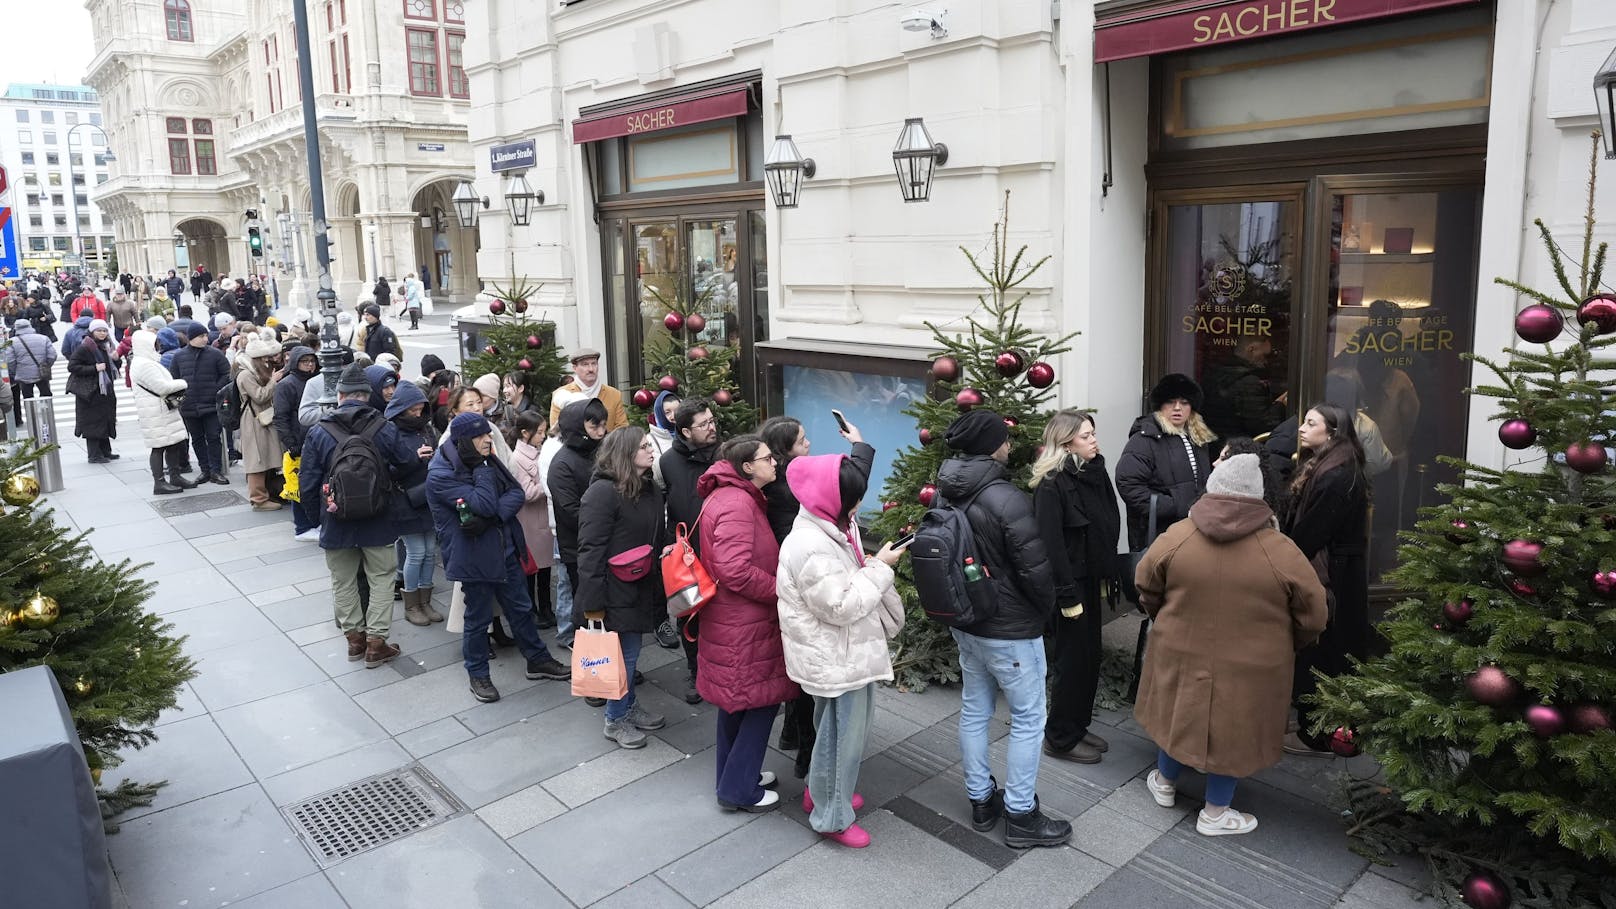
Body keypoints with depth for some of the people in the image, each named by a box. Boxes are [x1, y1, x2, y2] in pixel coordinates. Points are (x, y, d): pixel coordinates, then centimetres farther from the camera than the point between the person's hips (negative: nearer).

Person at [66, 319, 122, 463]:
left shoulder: (106, 346, 11)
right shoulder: (85, 348, -13)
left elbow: (115, 367, 21)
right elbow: (72, 366, -18)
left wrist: (116, 359, -1)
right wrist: (94, 368, -23)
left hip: (106, 390, 8)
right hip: (90, 392, -8)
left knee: (105, 421, 13)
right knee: (93, 422, -3)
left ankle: (105, 451, 23)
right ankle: (94, 455, 2)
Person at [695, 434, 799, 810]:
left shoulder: (726, 495, 11)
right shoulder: (737, 503, -23)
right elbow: (737, 571, -29)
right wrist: (782, 591, -17)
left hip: (731, 618, 11)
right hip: (745, 623, -11)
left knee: (737, 698, 21)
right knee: (761, 699, 2)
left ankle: (736, 773, 36)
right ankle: (739, 789, 13)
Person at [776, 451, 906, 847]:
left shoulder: (829, 529, 5)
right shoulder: (811, 547, -28)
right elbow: (842, 606, -26)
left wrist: (876, 566, 1)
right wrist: (880, 567, -20)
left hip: (847, 652, 10)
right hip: (834, 660, -10)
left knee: (843, 728, 24)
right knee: (842, 735, 5)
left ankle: (822, 792, 45)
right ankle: (832, 818, 24)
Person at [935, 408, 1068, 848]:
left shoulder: (947, 495, -1)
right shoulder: (1008, 500, -24)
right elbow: (1035, 569, -21)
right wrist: (1047, 610, -2)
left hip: (964, 622, 8)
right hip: (1010, 629, -8)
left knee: (974, 710, 18)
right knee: (1028, 719, 7)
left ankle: (981, 800, 31)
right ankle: (1020, 816, 16)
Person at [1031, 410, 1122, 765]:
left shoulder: (1095, 471, 5)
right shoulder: (1052, 484, -19)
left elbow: (1110, 524, 11)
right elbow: (1051, 543, -21)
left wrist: (1108, 572, 8)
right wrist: (1068, 595, -21)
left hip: (1091, 577, 8)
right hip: (1070, 582, -8)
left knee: (1090, 656, 16)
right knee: (1072, 659, 2)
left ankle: (1078, 726, 31)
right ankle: (1060, 738, 16)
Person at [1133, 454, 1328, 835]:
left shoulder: (1175, 537, -13)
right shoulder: (1280, 551, -18)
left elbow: (1146, 588, 1)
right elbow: (1312, 616, -7)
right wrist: (1279, 647, 11)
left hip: (1181, 653, 2)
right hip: (1248, 668, -2)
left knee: (1178, 714, 23)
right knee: (1231, 731, 16)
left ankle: (1165, 783, 44)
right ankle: (1215, 814, 32)